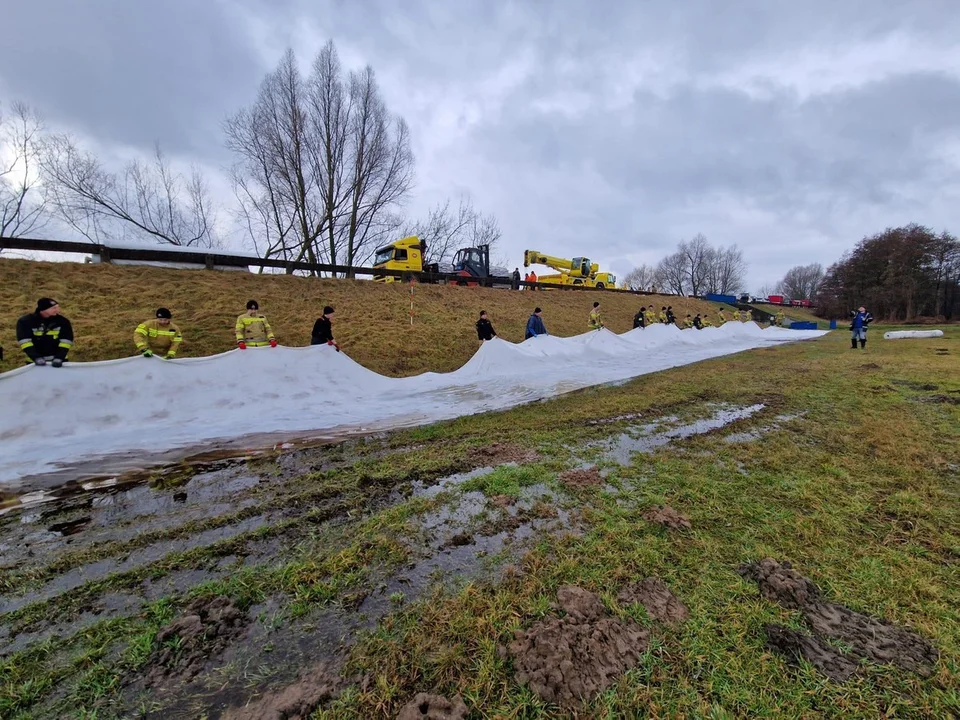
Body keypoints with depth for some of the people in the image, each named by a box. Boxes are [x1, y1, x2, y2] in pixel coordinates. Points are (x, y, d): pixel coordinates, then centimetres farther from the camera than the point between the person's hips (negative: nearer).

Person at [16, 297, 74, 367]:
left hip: (57, 361, 1)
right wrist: (36, 357, -26)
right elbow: (24, 341, -14)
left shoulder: (62, 321, -5)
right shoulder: (25, 321, -8)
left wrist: (59, 358, -21)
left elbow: (66, 340, -9)